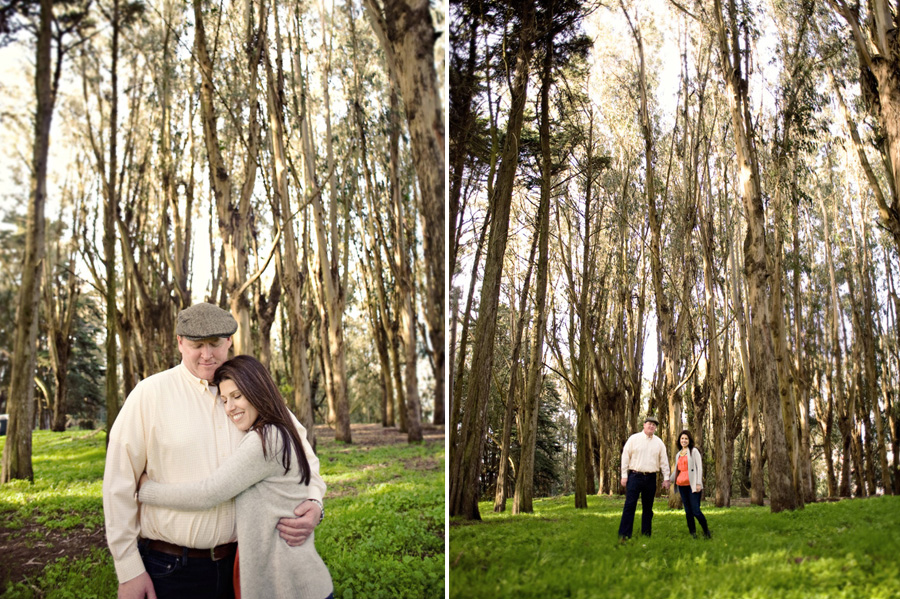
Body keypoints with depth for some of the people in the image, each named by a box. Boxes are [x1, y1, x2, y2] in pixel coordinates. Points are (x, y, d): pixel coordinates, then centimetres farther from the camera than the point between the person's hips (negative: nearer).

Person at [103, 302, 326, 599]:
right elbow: (118, 482, -7)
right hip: (169, 570, -3)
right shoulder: (150, 393, -7)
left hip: (235, 563, 4)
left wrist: (314, 502, -7)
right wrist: (128, 570, -7)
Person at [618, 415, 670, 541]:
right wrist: (624, 475, -4)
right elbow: (625, 457, 1)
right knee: (629, 505, -8)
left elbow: (664, 461, 13)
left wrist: (666, 478, 7)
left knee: (648, 507, 9)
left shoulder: (659, 443, 10)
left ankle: (646, 534, 16)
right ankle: (624, 535, -9)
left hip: (650, 478, 3)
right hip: (635, 476, -3)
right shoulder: (634, 439, 1)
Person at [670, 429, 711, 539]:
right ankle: (692, 532, 11)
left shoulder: (694, 451, 1)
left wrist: (698, 483, -13)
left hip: (692, 484, -5)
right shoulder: (678, 454, 18)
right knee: (688, 511, 4)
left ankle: (706, 530, 8)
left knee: (696, 511, -11)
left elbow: (699, 467, -5)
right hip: (682, 485, 6)